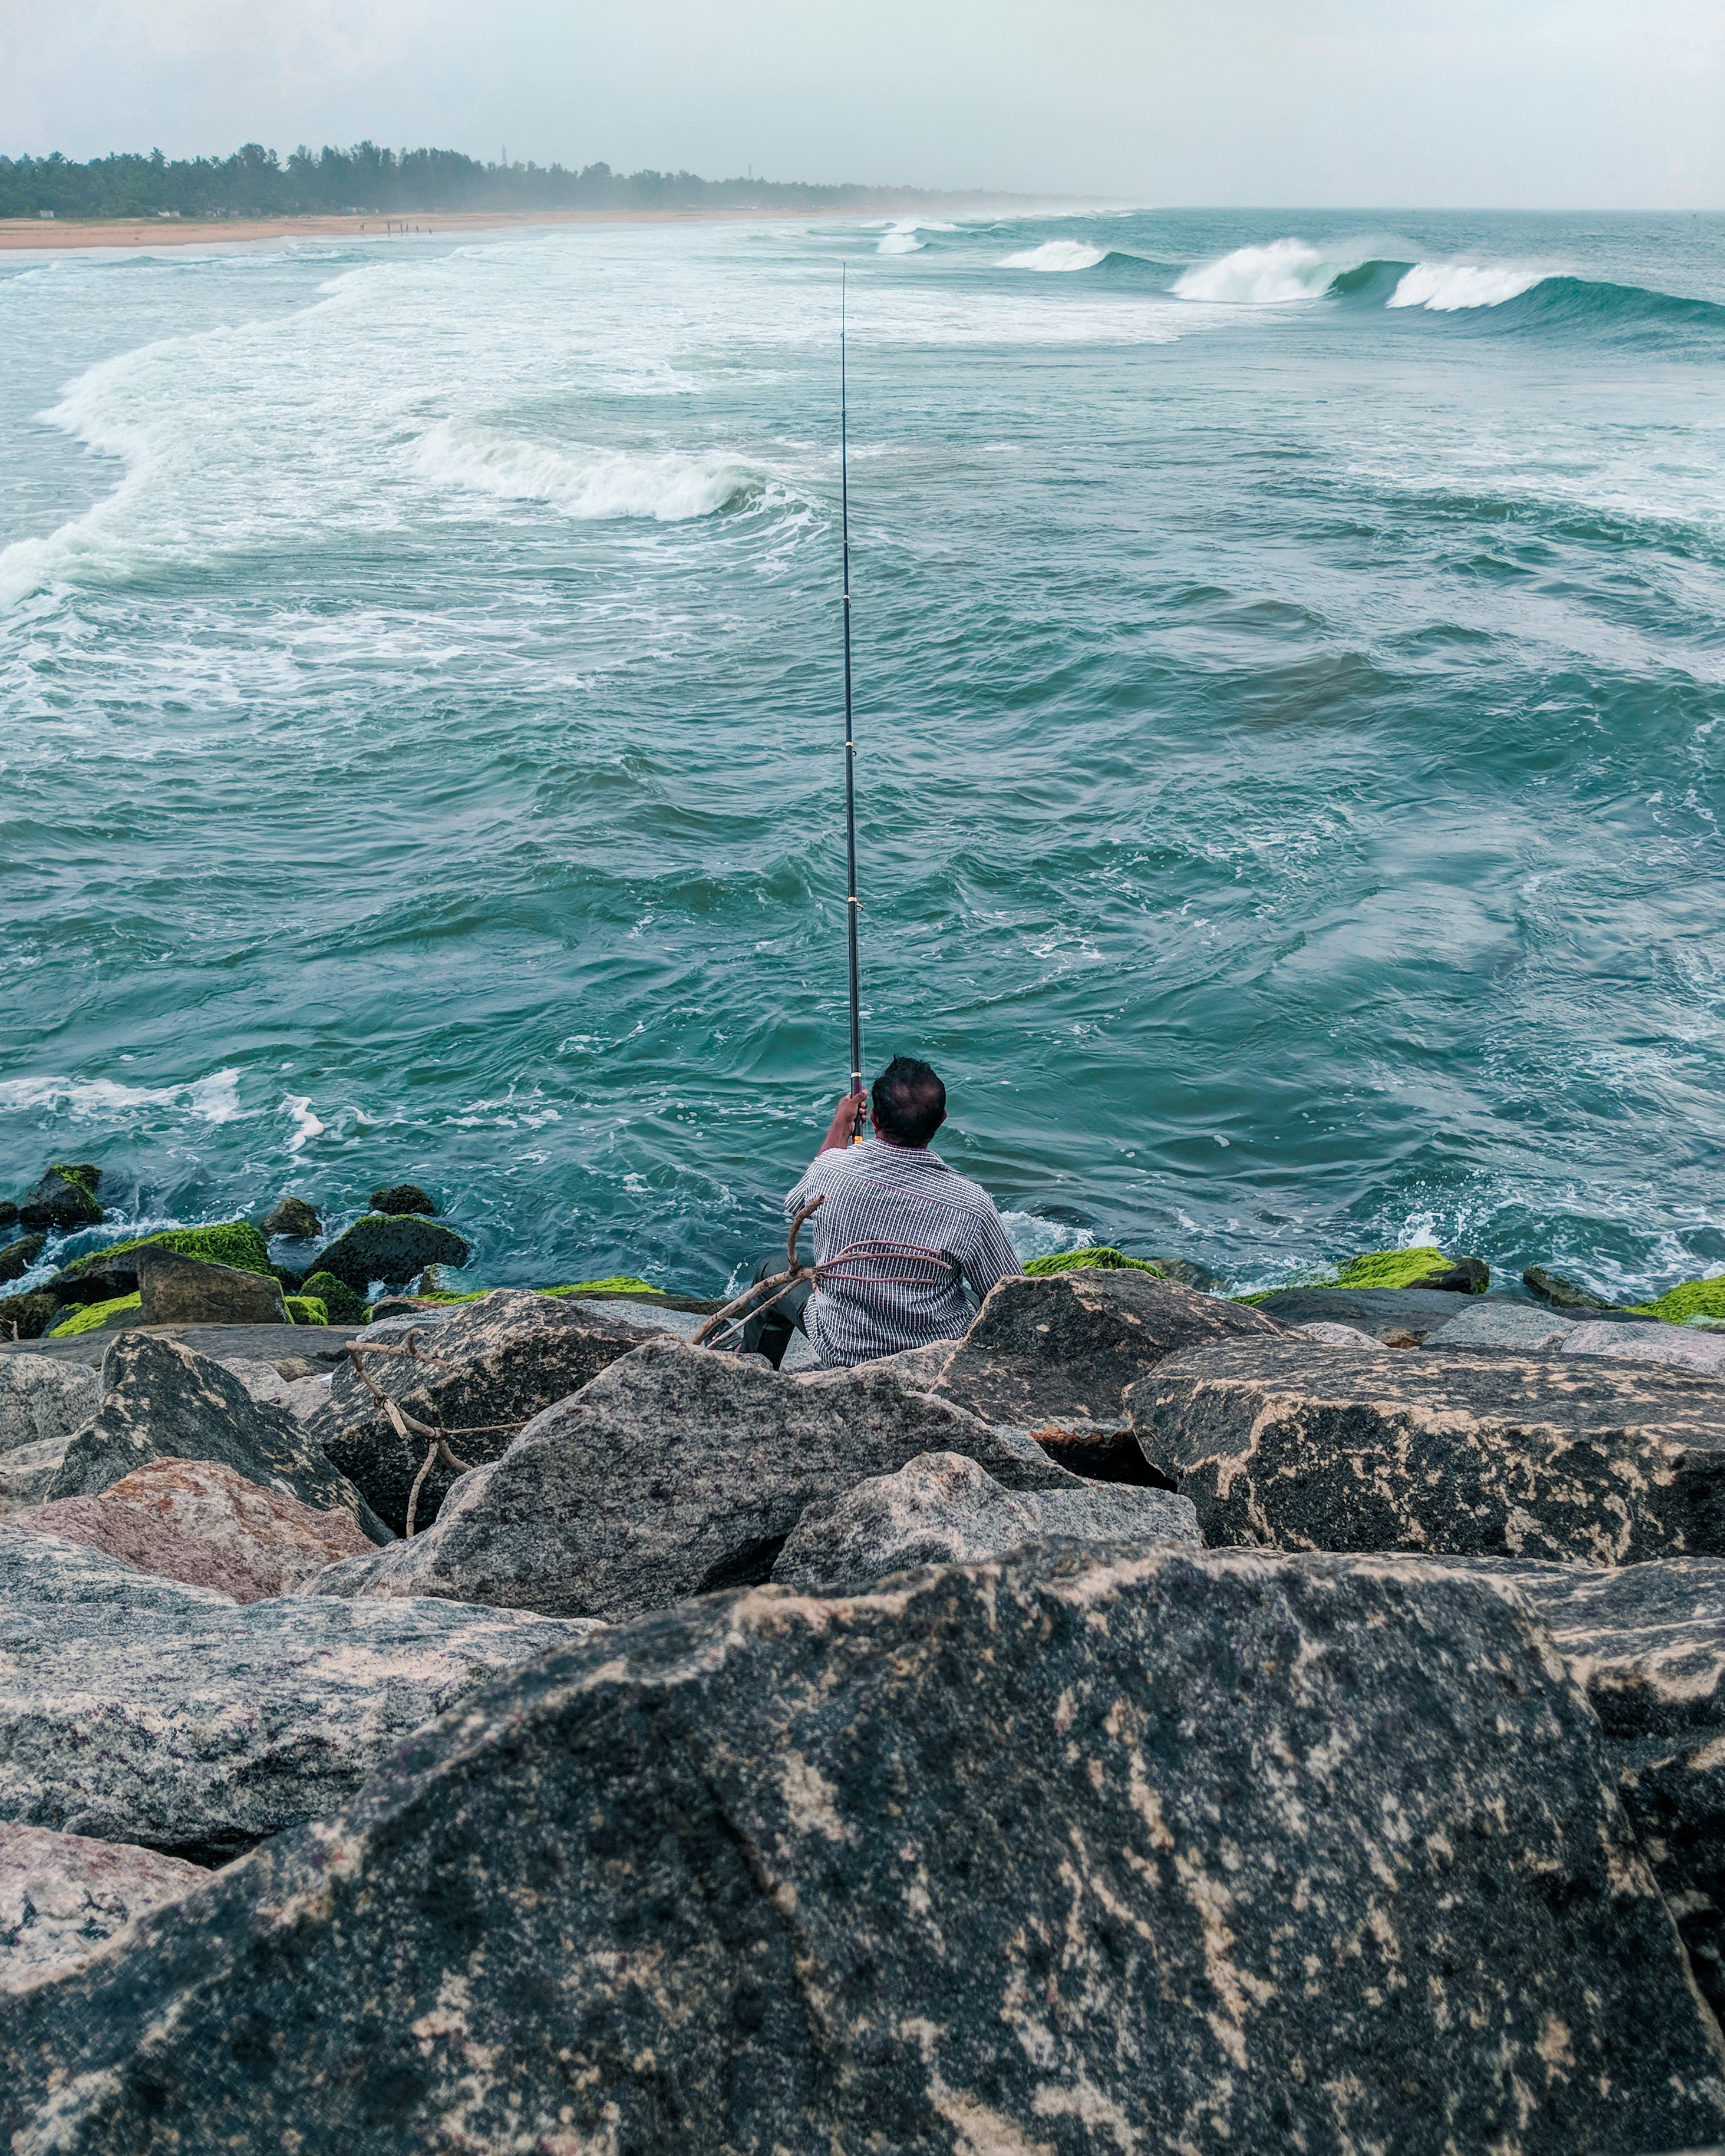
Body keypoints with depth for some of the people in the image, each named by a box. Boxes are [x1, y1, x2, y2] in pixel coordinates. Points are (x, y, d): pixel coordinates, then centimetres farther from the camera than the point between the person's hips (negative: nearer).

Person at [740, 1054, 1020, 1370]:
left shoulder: (830, 1168, -20)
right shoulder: (971, 1205, -27)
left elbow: (795, 1207, 7)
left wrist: (840, 1126, 17)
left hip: (838, 1354, 1)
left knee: (773, 1269, 28)